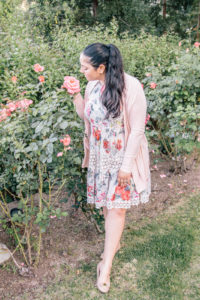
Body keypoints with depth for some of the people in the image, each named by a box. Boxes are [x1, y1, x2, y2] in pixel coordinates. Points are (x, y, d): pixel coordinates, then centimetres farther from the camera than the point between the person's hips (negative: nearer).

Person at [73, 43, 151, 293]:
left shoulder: (131, 87, -21)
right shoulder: (92, 86, -3)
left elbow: (137, 130, -18)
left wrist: (126, 165, -17)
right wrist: (77, 100, -8)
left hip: (123, 158, -5)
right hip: (100, 157, 6)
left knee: (116, 208, 1)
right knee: (105, 203, 16)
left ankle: (106, 267, 13)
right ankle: (113, 243, 42)